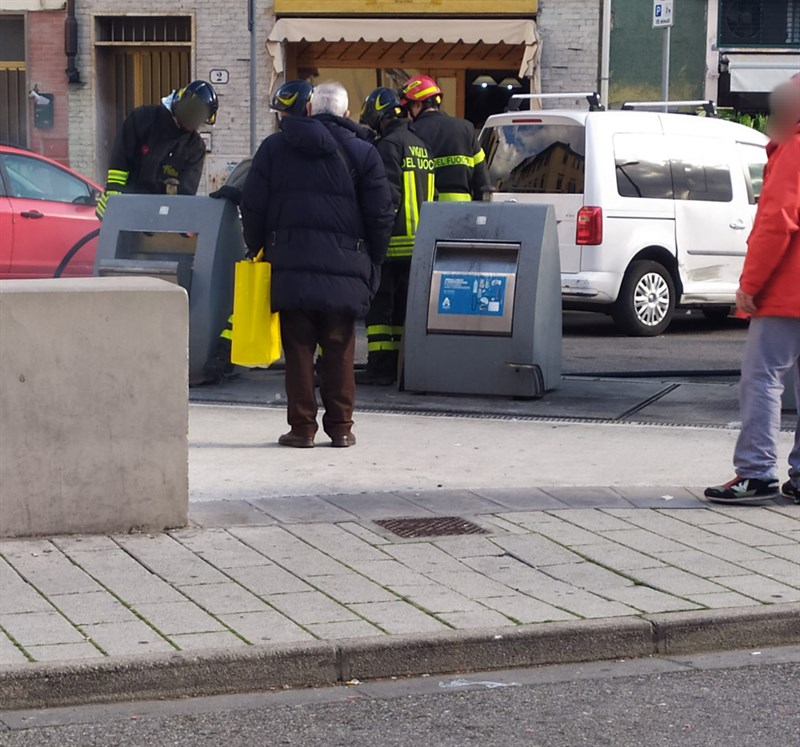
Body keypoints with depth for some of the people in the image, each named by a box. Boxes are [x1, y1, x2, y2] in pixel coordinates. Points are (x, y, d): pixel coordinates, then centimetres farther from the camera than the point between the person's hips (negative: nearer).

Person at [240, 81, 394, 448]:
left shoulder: (274, 147, 7)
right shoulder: (362, 153, 4)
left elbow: (252, 207, 6)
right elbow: (380, 215, 2)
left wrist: (258, 252, 16)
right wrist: (372, 265, 12)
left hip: (289, 266, 1)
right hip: (343, 268, 0)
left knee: (298, 349, 4)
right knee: (339, 350, 7)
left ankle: (302, 426, 4)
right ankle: (340, 427, 9)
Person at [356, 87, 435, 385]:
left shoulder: (389, 145, -10)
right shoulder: (419, 144, 17)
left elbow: (388, 195, -18)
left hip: (393, 241, -8)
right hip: (417, 241, 8)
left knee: (380, 304, -4)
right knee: (403, 305, 11)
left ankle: (380, 366, -6)